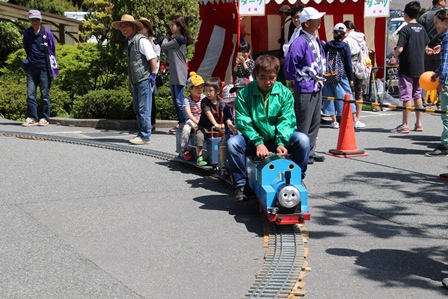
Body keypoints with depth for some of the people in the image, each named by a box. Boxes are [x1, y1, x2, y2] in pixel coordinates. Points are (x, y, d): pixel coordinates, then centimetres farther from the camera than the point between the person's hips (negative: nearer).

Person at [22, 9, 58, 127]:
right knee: (30, 93, -1)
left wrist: (52, 67, 7)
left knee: (45, 94, 2)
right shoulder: (26, 33, 7)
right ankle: (32, 118, 4)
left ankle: (44, 118, 7)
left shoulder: (47, 33, -1)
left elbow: (52, 50, 6)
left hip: (44, 68, -3)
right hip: (31, 68, 3)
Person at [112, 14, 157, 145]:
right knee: (137, 109, 13)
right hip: (136, 81, 9)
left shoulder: (141, 40, -12)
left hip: (144, 80, -9)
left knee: (143, 109, -5)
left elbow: (153, 58, -16)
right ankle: (141, 134, 22)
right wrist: (132, 80, 18)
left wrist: (153, 75, -17)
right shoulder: (129, 42, 15)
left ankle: (145, 137, 0)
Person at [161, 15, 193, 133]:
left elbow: (163, 46, -10)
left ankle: (184, 124, -2)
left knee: (179, 101, -7)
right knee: (175, 101, 12)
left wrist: (166, 38, 7)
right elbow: (166, 51, 15)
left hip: (179, 74, -10)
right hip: (173, 74, 10)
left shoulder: (179, 39, -12)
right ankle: (180, 123, 18)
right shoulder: (174, 40, 18)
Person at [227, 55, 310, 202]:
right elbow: (243, 122, -11)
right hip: (253, 141, -1)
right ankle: (240, 185, -14)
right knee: (232, 143, -29)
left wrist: (281, 142, -26)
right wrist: (258, 143, -25)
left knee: (302, 139, -25)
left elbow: (286, 121, -9)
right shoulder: (244, 93, -5)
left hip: (278, 140, 1)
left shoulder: (284, 93, -1)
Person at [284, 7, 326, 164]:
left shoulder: (317, 42, 11)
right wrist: (298, 79, -7)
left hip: (317, 88, 9)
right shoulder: (299, 43, -18)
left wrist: (320, 77, 15)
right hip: (304, 90, -9)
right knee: (303, 125, -3)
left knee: (315, 123, 15)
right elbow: (289, 65, -19)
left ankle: (310, 151, 25)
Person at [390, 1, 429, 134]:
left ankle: (404, 125, -2)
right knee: (417, 96, 14)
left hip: (406, 69, -7)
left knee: (407, 97, -4)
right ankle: (418, 124, 18)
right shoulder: (422, 29, 8)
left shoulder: (405, 30, -13)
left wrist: (395, 54, 0)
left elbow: (400, 49, -20)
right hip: (419, 68, 7)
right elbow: (426, 47, 14)